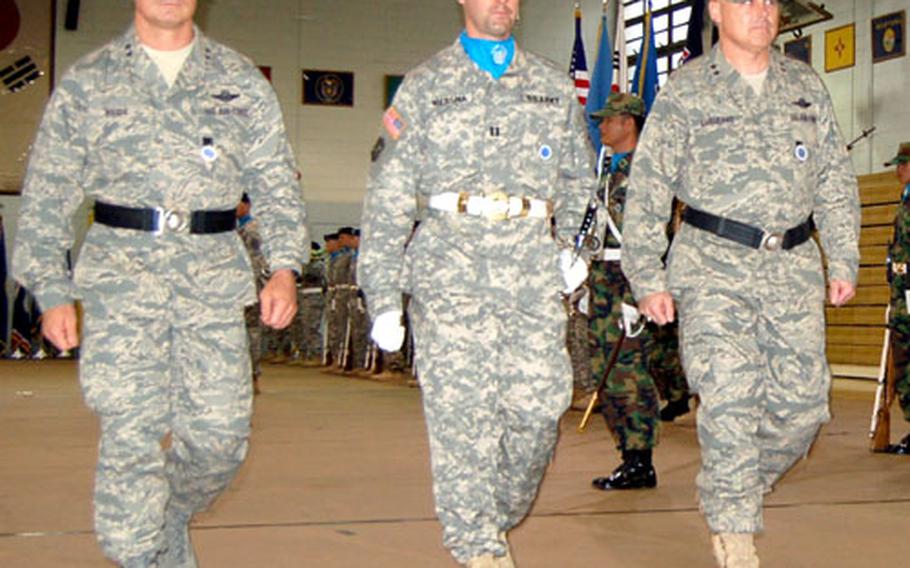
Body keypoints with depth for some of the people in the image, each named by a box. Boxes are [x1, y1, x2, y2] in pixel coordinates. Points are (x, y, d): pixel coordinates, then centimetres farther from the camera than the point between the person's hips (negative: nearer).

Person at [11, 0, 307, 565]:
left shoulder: (243, 82, 13)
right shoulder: (87, 83, 9)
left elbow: (277, 185, 12)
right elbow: (47, 197, 9)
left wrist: (284, 266, -2)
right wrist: (51, 290, 1)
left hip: (214, 281, 2)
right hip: (122, 272, -1)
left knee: (221, 434, 1)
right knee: (131, 432, -8)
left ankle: (171, 520, 29)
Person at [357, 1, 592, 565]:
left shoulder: (555, 85, 17)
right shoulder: (424, 85, 10)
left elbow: (579, 175, 27)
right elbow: (388, 197, 6)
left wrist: (571, 244, 12)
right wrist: (383, 295, 0)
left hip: (536, 271, 2)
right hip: (452, 269, -2)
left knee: (540, 404, -3)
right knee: (462, 410, -8)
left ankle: (501, 515, 22)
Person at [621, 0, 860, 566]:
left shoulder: (806, 85, 13)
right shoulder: (685, 91, 2)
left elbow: (836, 180, 18)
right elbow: (648, 189, 0)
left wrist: (844, 261, 12)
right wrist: (647, 278, -5)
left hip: (795, 266, 4)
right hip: (715, 267, -4)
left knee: (803, 401, 3)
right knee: (729, 401, -12)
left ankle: (735, 489, 29)